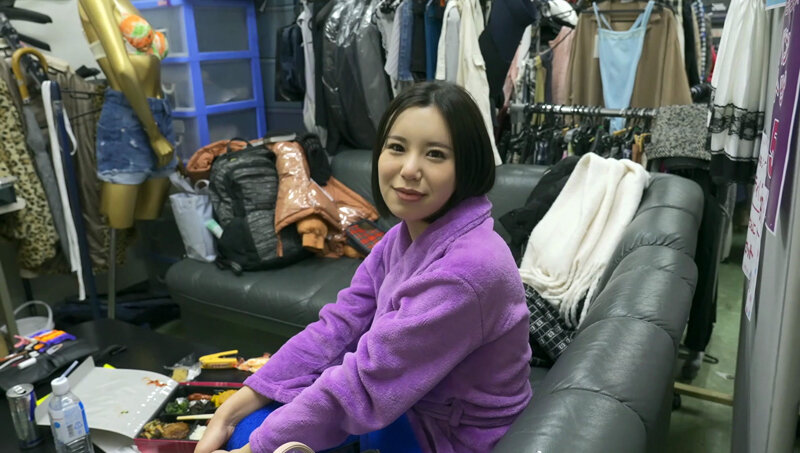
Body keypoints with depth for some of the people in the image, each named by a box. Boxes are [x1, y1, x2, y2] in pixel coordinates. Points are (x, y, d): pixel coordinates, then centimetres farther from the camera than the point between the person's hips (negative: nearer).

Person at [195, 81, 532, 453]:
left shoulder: (466, 269, -32)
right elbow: (336, 328, -5)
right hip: (406, 407, 7)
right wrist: (231, 410, -8)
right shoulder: (403, 235, -3)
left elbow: (364, 383, -28)